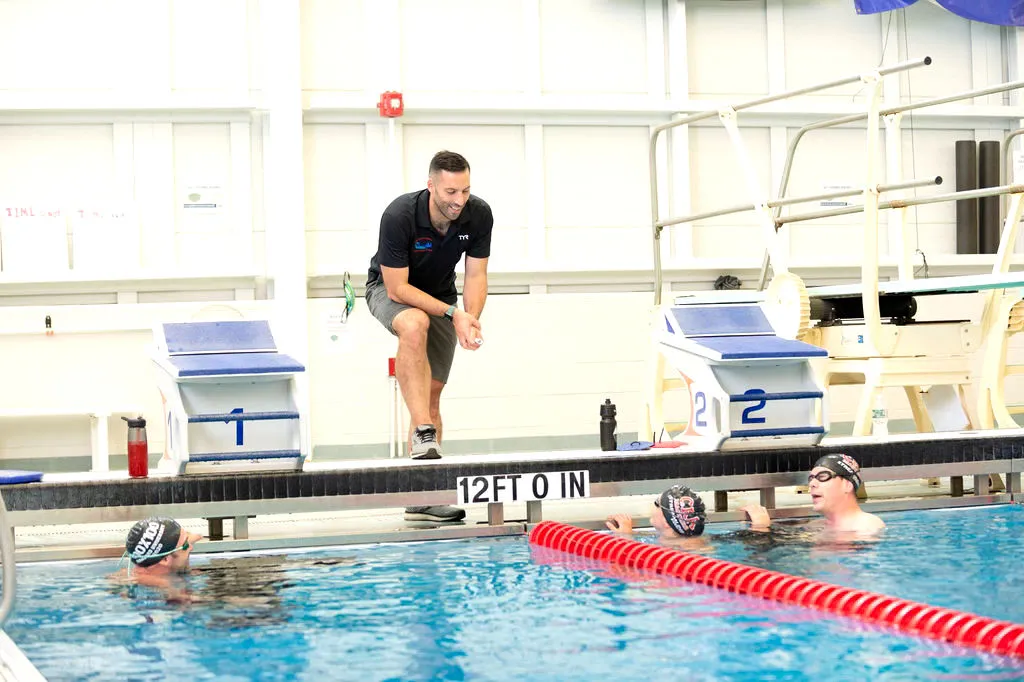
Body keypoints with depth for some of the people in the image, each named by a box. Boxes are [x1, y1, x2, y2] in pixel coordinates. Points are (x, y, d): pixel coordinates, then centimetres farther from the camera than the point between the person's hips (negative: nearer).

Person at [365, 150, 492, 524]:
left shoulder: (479, 215, -20)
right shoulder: (399, 215, -33)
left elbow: (476, 275, -12)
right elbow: (398, 287, -30)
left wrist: (470, 320, -30)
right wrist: (453, 314, -35)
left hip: (440, 296, 5)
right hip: (389, 289, -4)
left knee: (433, 390, -2)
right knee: (414, 324, -40)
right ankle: (423, 435, -43)